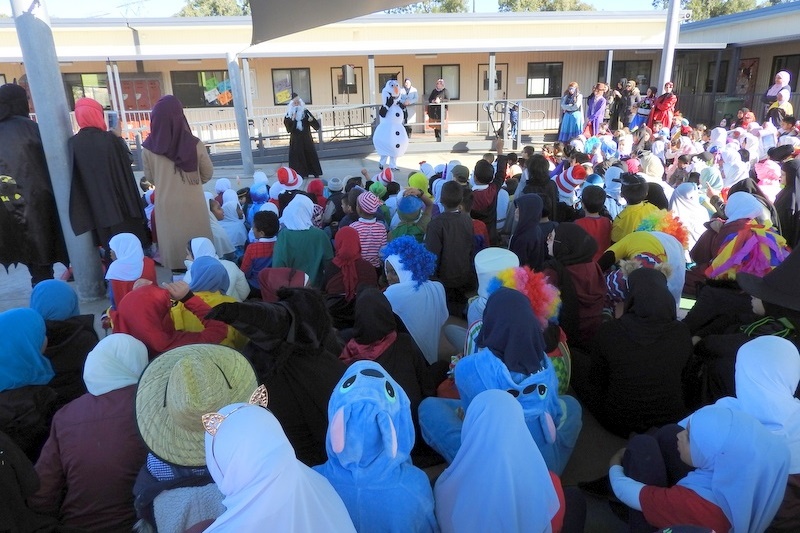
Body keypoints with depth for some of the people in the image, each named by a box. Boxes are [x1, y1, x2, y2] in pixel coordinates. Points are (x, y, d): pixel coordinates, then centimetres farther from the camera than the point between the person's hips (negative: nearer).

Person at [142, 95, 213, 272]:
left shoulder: (149, 148, -10)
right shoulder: (194, 144, -13)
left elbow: (150, 177, 5)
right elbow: (208, 173, 1)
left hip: (166, 205, 1)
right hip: (193, 204, -1)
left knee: (173, 243, 11)